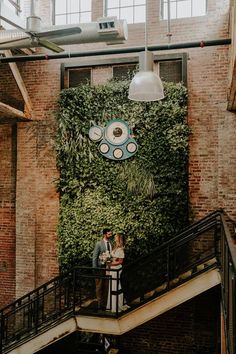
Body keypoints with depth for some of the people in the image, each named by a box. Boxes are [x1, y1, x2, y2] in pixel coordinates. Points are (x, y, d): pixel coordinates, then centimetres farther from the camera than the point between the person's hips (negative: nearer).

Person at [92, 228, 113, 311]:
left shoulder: (111, 244, 7)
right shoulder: (99, 244, -7)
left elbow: (111, 256, 12)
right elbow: (94, 257, -6)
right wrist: (95, 269, -10)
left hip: (109, 267, 4)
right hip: (100, 267, -4)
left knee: (106, 287, 9)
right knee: (99, 287, 5)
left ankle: (105, 304, 19)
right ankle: (99, 304, 15)